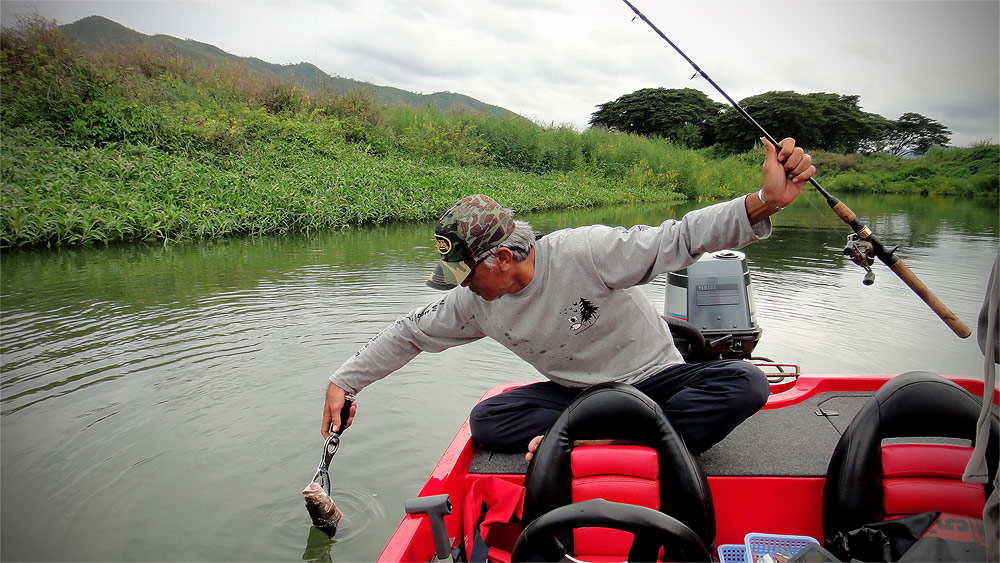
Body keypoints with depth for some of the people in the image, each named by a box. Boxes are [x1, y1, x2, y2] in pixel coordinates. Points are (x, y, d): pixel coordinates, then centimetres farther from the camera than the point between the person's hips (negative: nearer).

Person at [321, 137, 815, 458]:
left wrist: (764, 202, -42)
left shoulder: (586, 253, -25)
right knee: (486, 420, -22)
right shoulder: (474, 301, -7)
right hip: (575, 393, 3)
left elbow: (678, 237, -28)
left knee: (744, 382, -31)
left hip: (654, 379, -3)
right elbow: (409, 333, 5)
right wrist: (343, 382, 4)